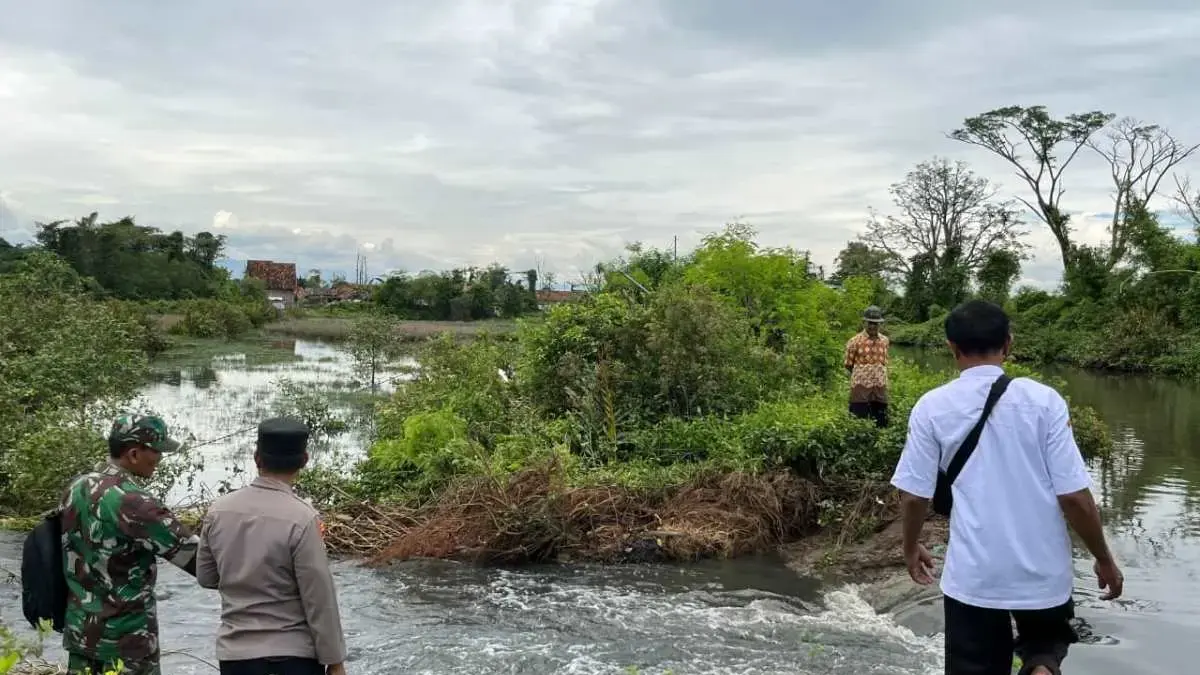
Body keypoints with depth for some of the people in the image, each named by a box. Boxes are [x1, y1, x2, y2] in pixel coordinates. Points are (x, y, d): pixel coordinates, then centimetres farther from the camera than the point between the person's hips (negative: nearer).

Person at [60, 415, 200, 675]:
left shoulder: (76, 488, 3)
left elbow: (72, 553, 13)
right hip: (126, 637, -8)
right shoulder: (132, 501, -22)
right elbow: (191, 553, -21)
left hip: (79, 630, 8)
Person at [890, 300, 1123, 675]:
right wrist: (1104, 560, 7)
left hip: (972, 576, -1)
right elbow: (1074, 496, -8)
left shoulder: (931, 407, -6)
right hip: (1043, 571, 1)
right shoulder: (1043, 400, -8)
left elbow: (914, 495, -3)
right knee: (1047, 642, 27)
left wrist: (911, 547, 16)